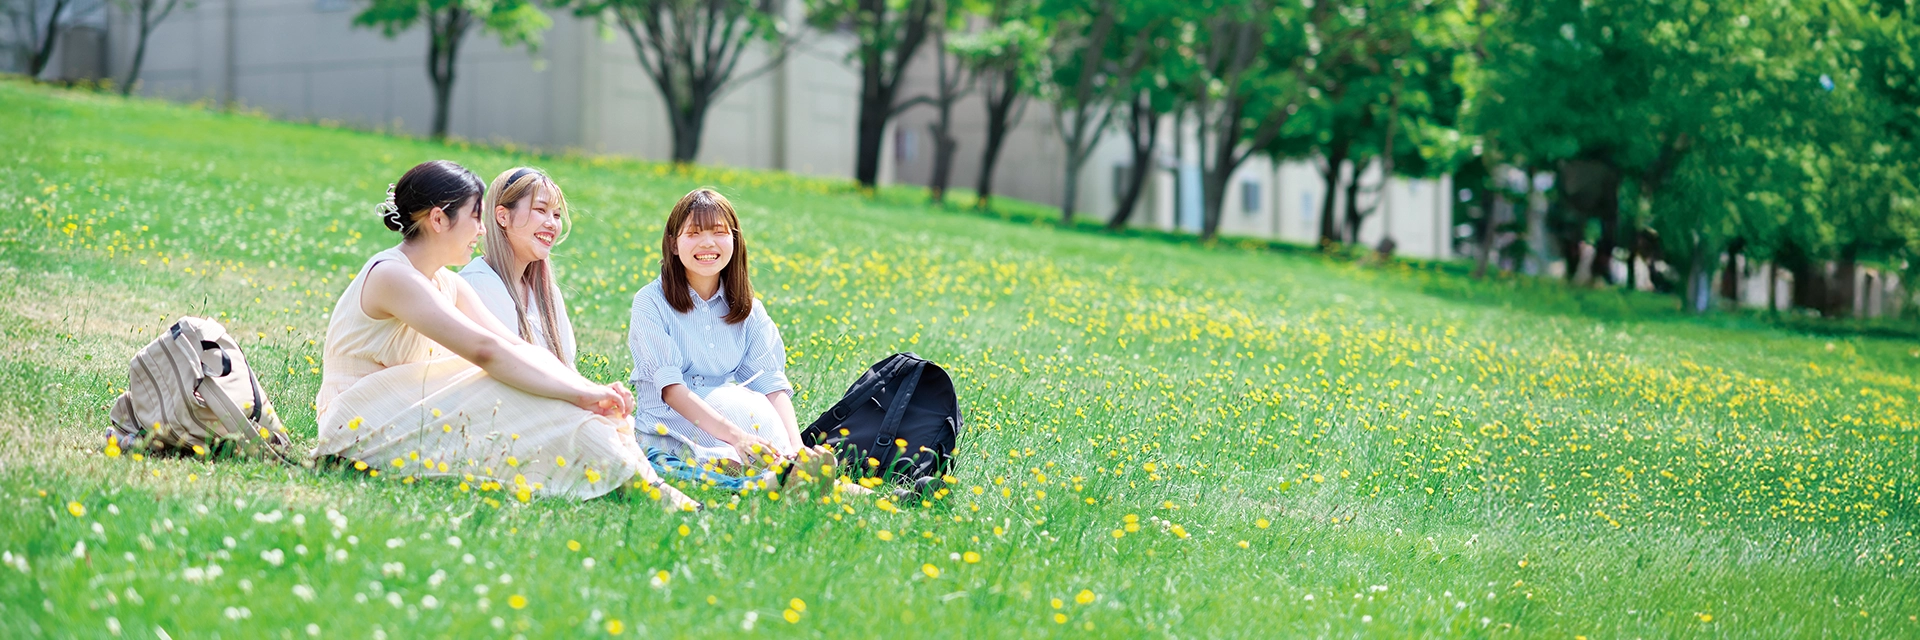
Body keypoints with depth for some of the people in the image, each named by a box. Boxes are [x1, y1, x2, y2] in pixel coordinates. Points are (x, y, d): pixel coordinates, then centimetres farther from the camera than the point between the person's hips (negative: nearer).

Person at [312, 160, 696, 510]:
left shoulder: (448, 286, 13)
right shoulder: (392, 276, -18)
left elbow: (516, 347, 2)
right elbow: (485, 350, -28)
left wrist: (591, 391, -14)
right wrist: (582, 393, -27)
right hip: (360, 434, -8)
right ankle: (637, 484, -22)